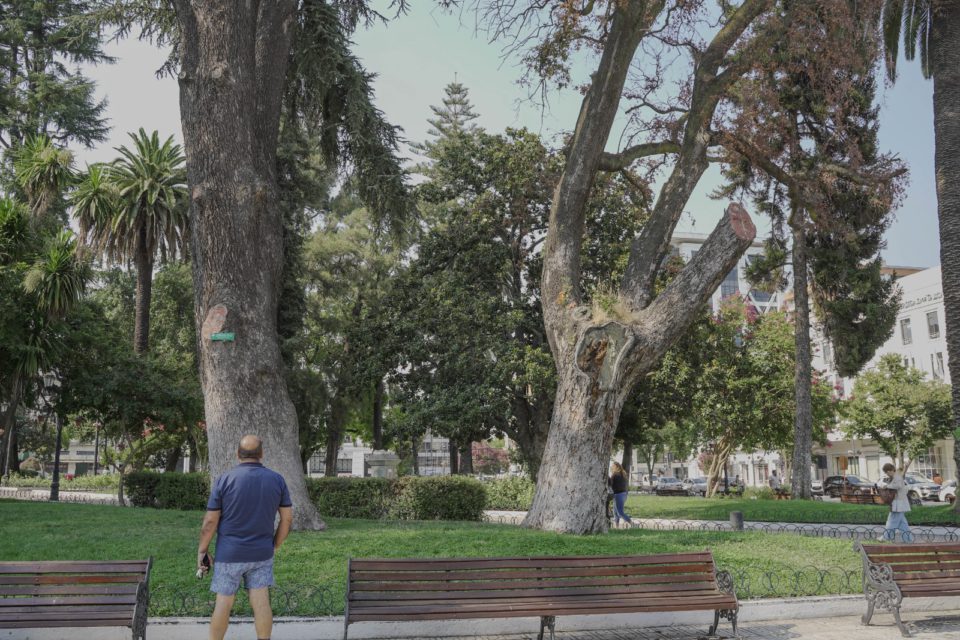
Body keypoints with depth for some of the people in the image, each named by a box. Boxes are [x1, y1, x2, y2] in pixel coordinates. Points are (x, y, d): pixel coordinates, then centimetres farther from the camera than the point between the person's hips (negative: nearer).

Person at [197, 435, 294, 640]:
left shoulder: (224, 480, -10)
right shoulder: (277, 480, -3)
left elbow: (210, 521, -8)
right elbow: (287, 518, 1)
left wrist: (202, 551, 3)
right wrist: (275, 546, 13)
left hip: (229, 554, -2)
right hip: (262, 554, 2)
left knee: (223, 604, 8)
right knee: (261, 603, 4)